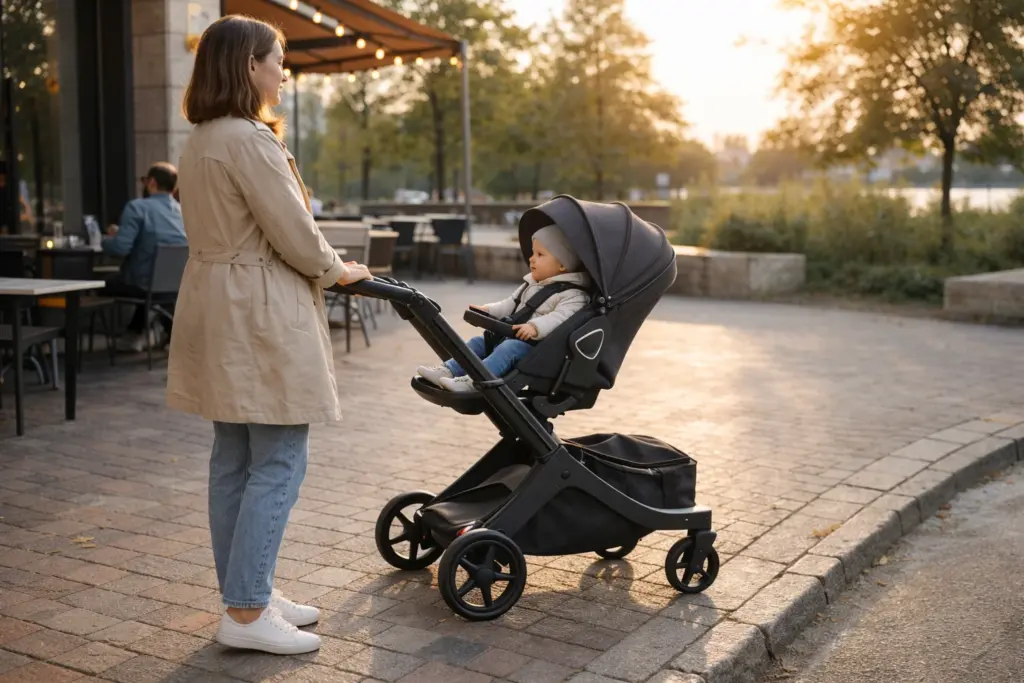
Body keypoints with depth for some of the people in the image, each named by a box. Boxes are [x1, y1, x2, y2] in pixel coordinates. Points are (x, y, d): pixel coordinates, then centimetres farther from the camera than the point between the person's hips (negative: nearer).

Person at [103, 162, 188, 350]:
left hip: (148, 285, -6)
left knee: (107, 283, 23)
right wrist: (120, 234, 26)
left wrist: (105, 240, 6)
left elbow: (120, 247, -17)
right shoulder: (182, 210, 11)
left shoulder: (137, 207, -8)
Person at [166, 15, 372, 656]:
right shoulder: (249, 139, -17)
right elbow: (295, 236, -16)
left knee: (235, 459, 12)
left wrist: (322, 267, 12)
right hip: (261, 315, -10)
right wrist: (338, 270, 3)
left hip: (223, 311, 10)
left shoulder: (201, 139, 15)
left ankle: (247, 591, 21)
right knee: (278, 464, -5)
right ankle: (246, 612, 0)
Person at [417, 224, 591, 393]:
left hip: (536, 347, -10)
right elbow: (511, 305, 26)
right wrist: (488, 310, 12)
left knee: (508, 348, -32)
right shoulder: (530, 285, 20)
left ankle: (473, 382, -44)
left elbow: (560, 317, -27)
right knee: (479, 341, 5)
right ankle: (448, 370, -9)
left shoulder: (572, 295, -11)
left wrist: (535, 327, -41)